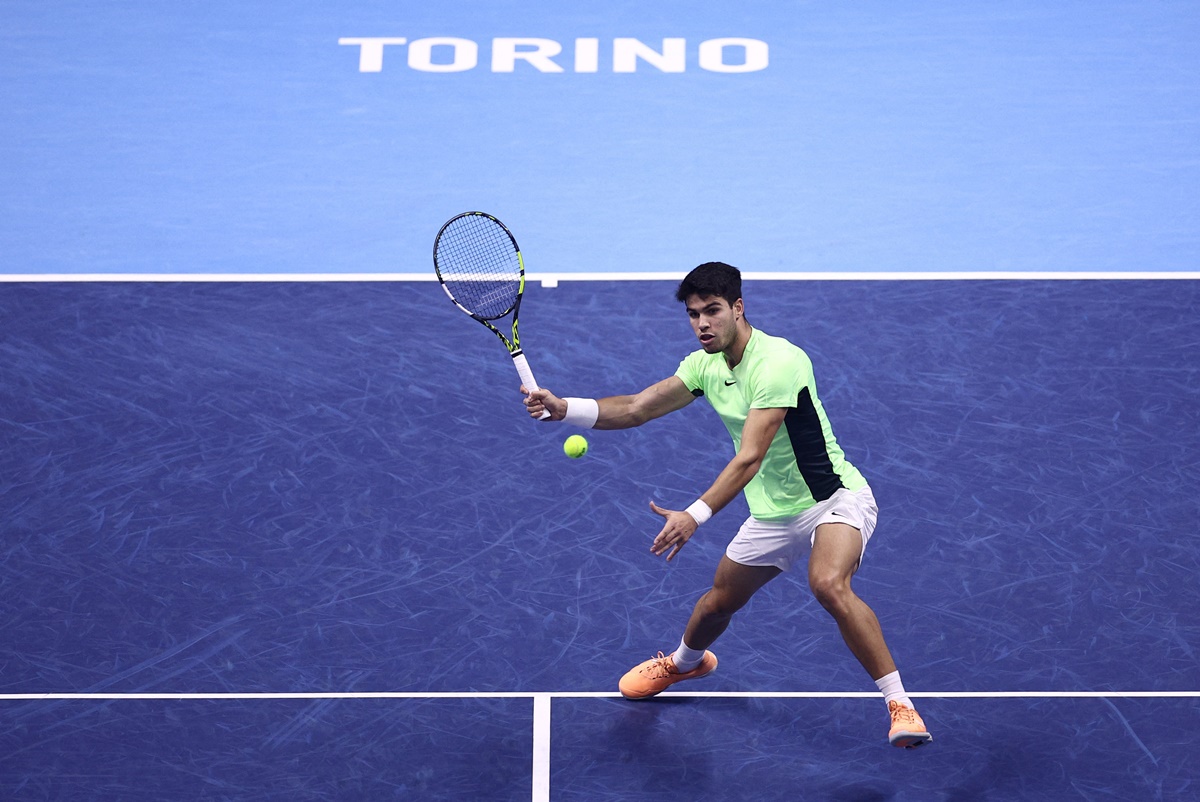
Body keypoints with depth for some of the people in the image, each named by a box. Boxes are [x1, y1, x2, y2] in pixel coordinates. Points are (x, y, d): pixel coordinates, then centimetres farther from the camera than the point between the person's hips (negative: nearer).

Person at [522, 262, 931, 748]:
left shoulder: (778, 362, -27)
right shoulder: (705, 364, 0)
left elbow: (749, 458, -33)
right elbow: (635, 409, 1)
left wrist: (695, 515, -42)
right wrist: (563, 408, -14)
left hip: (834, 498, -8)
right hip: (774, 514, 8)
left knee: (829, 585, -35)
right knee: (718, 602, 20)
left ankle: (900, 705, -27)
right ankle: (685, 662, 55)